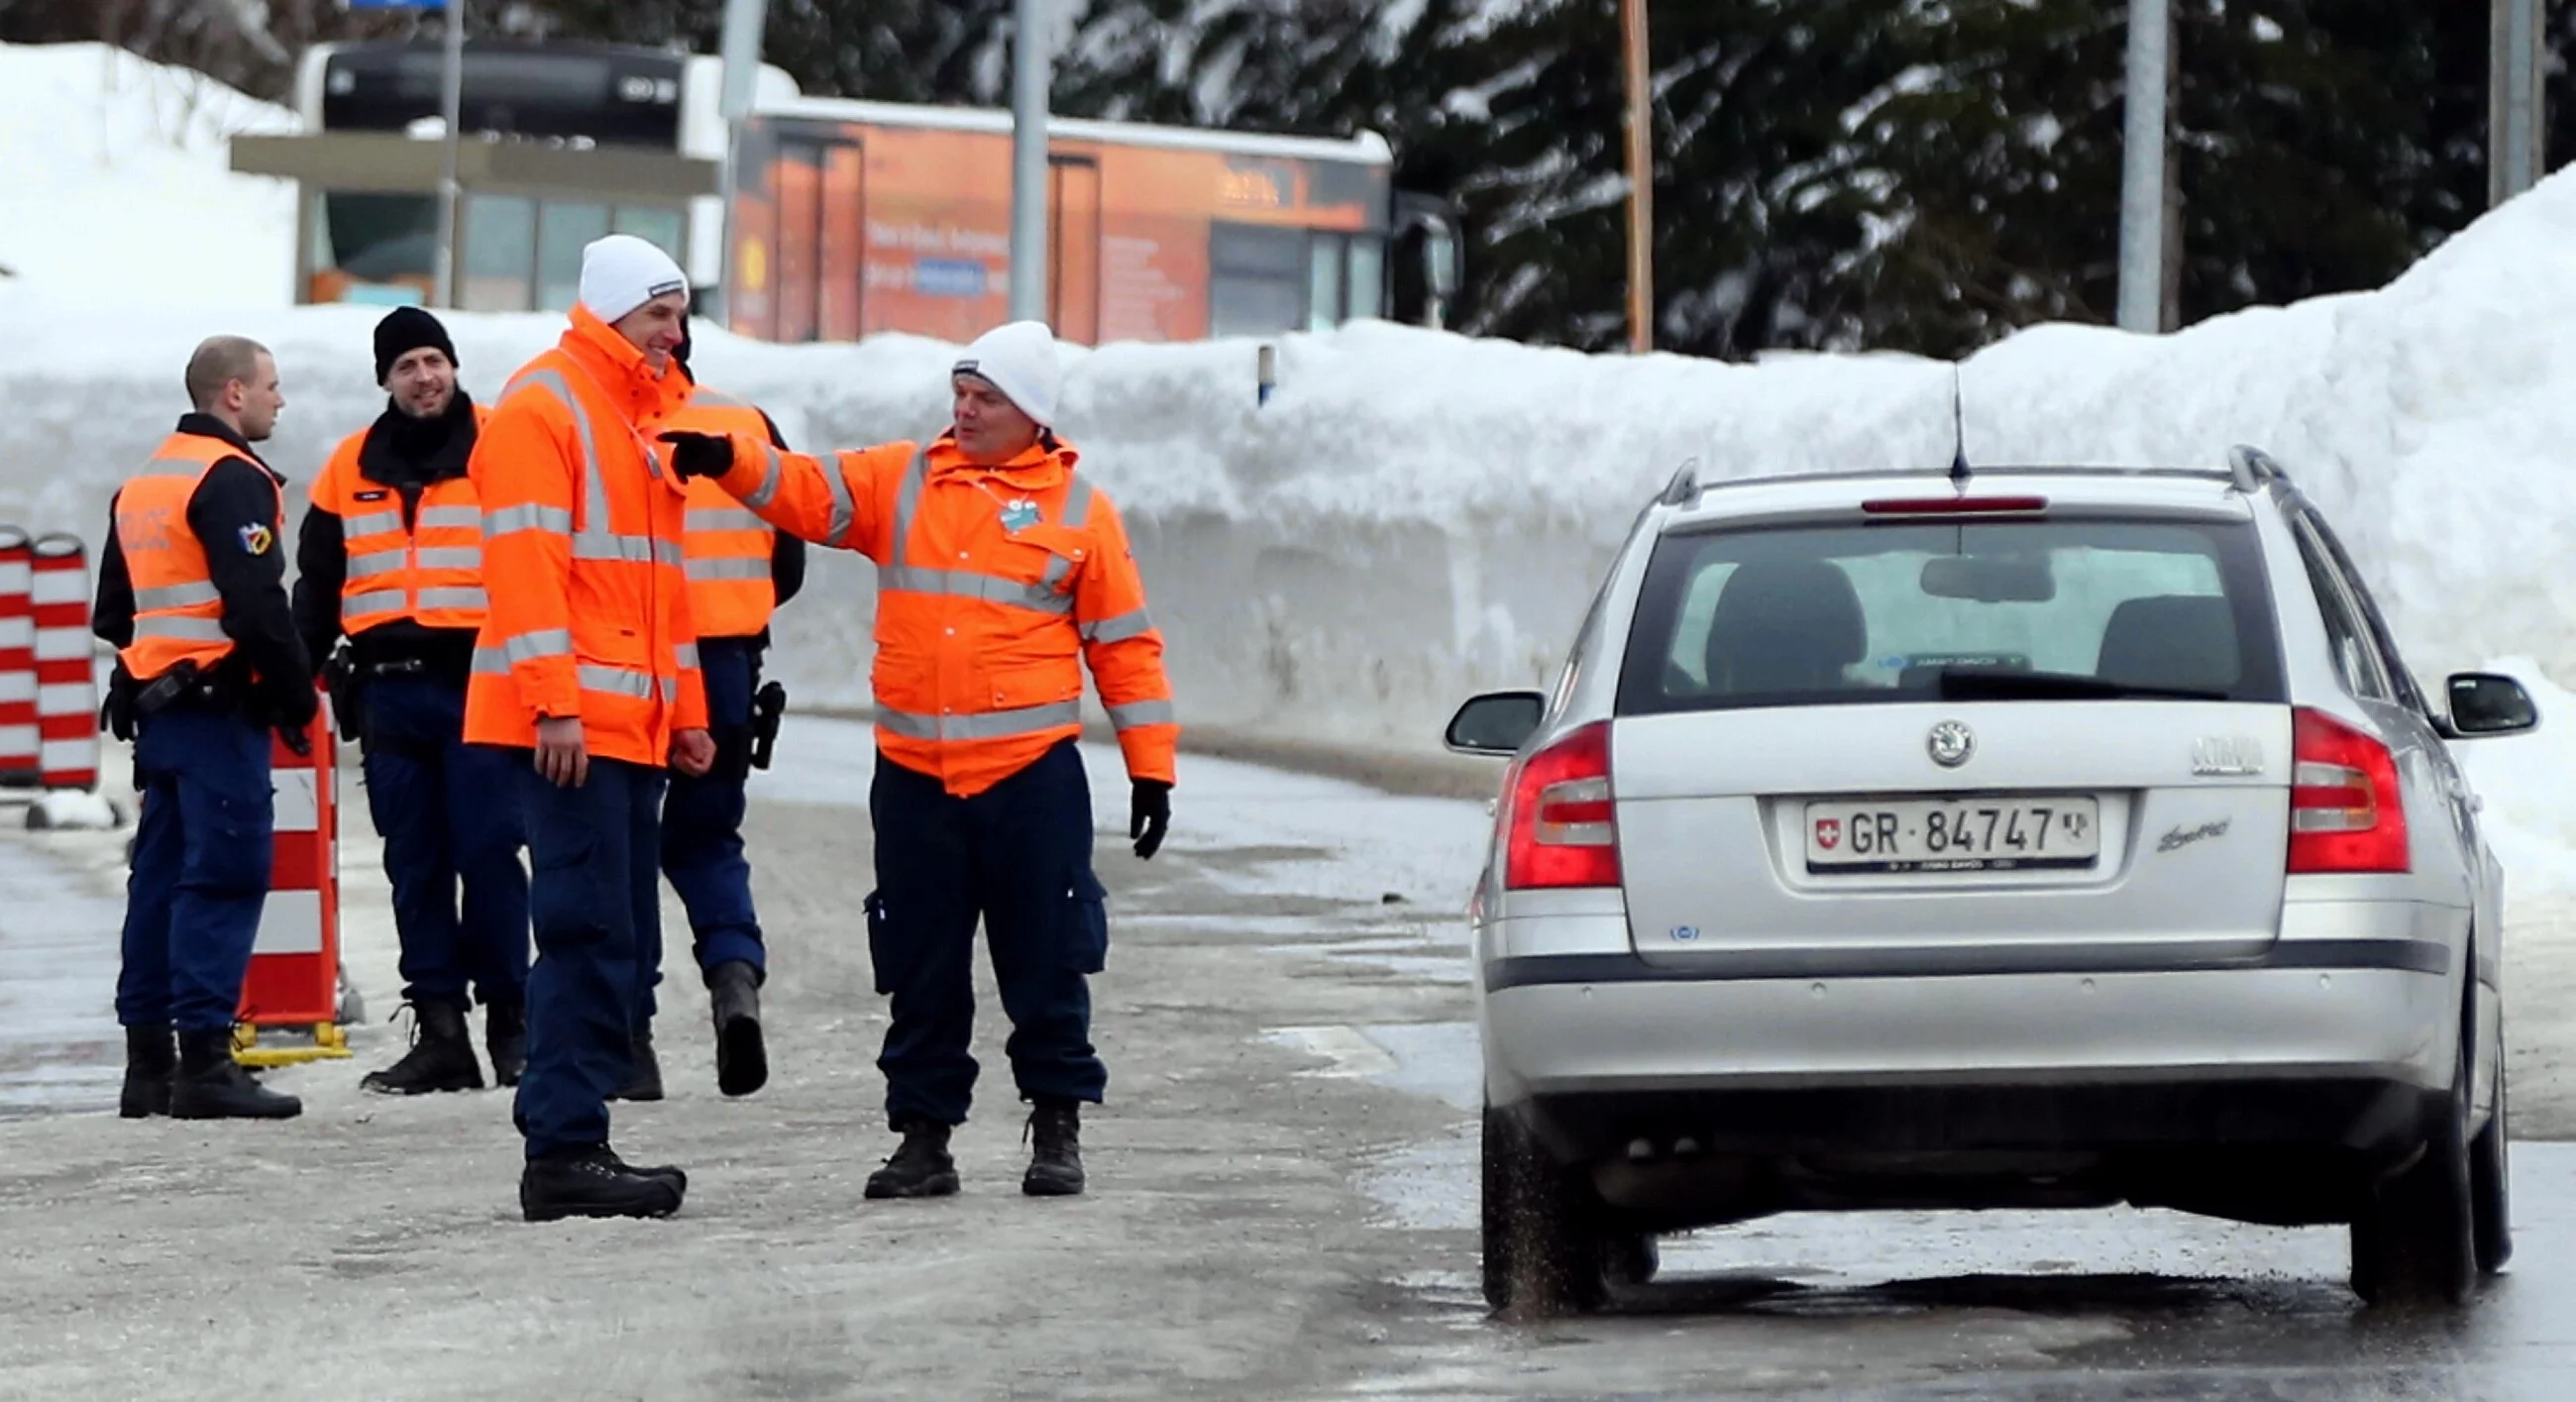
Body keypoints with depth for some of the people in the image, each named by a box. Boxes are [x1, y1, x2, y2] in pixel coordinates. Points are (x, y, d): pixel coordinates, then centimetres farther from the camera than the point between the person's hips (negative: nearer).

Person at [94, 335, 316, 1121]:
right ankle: (203, 1055, -15)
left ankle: (148, 1064, 12)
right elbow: (257, 607, -20)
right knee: (225, 875, -9)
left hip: (155, 706, 9)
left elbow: (113, 614, 21)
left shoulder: (140, 485, 18)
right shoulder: (232, 480, -12)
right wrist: (297, 696, -10)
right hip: (220, 709, -9)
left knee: (162, 876, 11)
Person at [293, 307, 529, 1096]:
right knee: (414, 865, 4)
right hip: (387, 691, 4)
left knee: (488, 853, -6)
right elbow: (317, 585, 19)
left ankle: (509, 1020, 3)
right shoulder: (350, 468, 14)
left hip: (478, 683, -4)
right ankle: (438, 1032, 7)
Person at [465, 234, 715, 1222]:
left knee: (616, 931, 8)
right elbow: (527, 563, -16)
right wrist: (555, 703, -21)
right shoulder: (542, 407, -8)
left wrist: (685, 710, 22)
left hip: (634, 721, 9)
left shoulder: (646, 416, 21)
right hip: (568, 721, -9)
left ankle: (570, 1139, 11)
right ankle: (564, 1149, -13)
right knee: (588, 930, -13)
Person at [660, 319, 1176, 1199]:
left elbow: (1125, 644, 4)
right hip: (914, 777, 3)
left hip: (1033, 776, -3)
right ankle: (924, 1134, 15)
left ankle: (1057, 1127, 13)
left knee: (1045, 962, 2)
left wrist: (1151, 767, 1)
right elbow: (808, 492, 0)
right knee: (921, 969, 7)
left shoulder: (1080, 510, 3)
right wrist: (731, 462, -20)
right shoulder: (899, 482, 10)